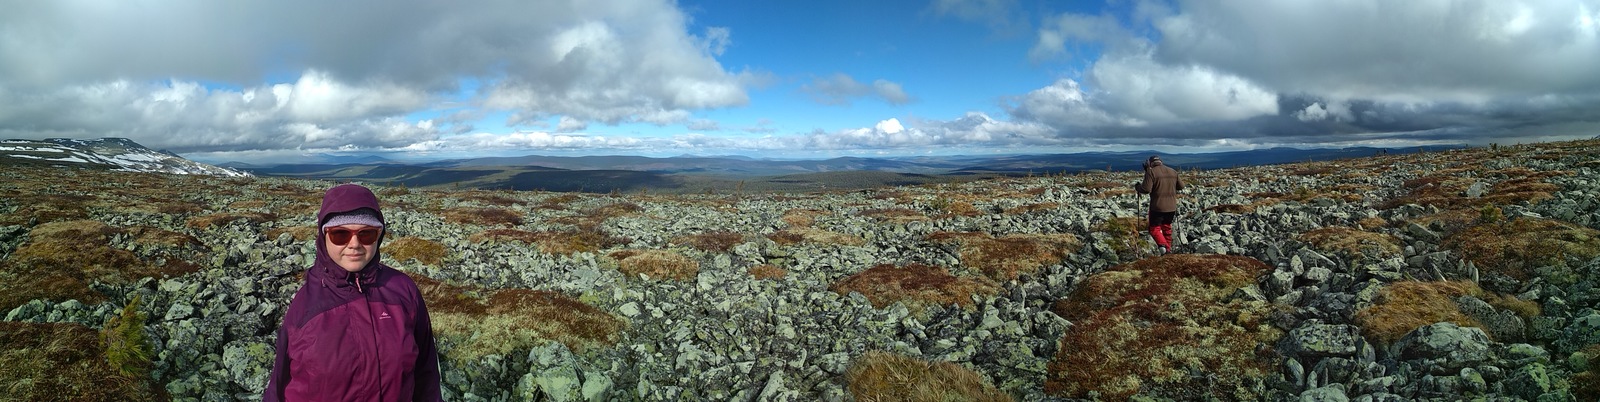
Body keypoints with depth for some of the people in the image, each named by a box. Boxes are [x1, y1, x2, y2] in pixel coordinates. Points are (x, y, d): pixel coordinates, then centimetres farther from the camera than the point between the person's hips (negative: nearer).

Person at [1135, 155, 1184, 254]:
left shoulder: (1151, 172, -11)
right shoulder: (1173, 172, 8)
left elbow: (1146, 189, -18)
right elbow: (1181, 186, 15)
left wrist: (1138, 187, 0)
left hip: (1158, 207, -6)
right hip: (1171, 207, 6)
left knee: (1154, 228, 3)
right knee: (1167, 228, 19)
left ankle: (1163, 245, -21)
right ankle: (1168, 249, 23)